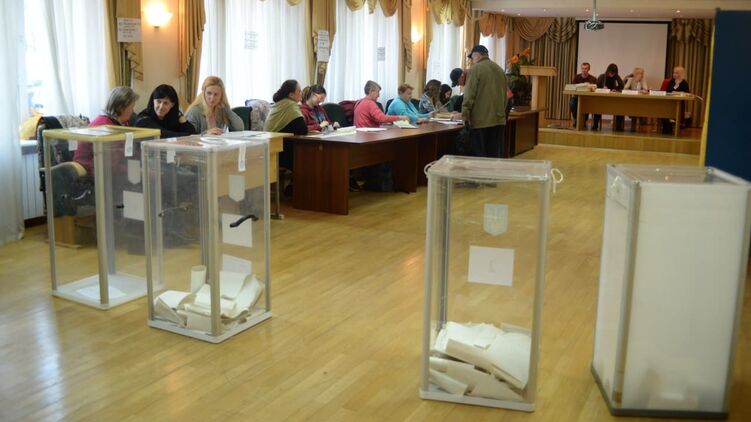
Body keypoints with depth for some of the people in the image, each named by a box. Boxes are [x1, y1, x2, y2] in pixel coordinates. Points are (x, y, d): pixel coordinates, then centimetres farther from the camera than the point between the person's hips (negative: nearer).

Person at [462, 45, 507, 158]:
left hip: (481, 120, -6)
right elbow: (504, 95, 18)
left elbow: (469, 95, -11)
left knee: (479, 157, -2)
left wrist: (465, 114, -6)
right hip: (498, 119, 6)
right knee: (495, 156, 10)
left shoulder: (476, 69, -6)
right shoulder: (500, 70, 14)